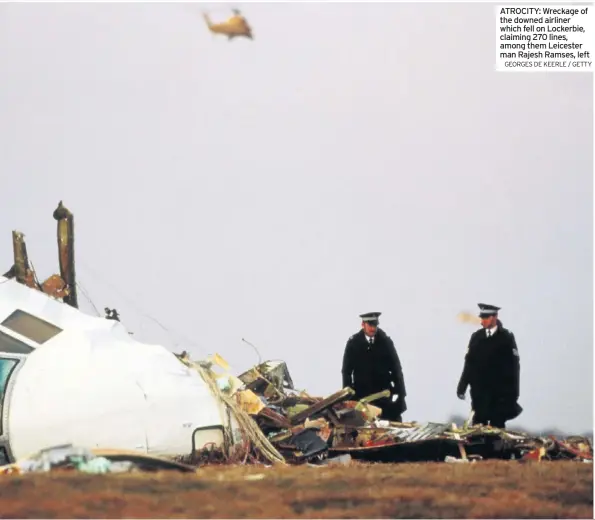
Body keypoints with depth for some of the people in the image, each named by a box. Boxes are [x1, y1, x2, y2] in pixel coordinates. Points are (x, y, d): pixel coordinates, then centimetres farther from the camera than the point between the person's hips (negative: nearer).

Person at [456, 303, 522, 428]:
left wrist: (514, 392, -8)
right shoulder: (476, 337, 8)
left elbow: (514, 365, -3)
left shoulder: (506, 337, -2)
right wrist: (462, 387, 2)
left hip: (499, 392, -3)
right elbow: (469, 363, 8)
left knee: (497, 427, 1)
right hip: (479, 391, 3)